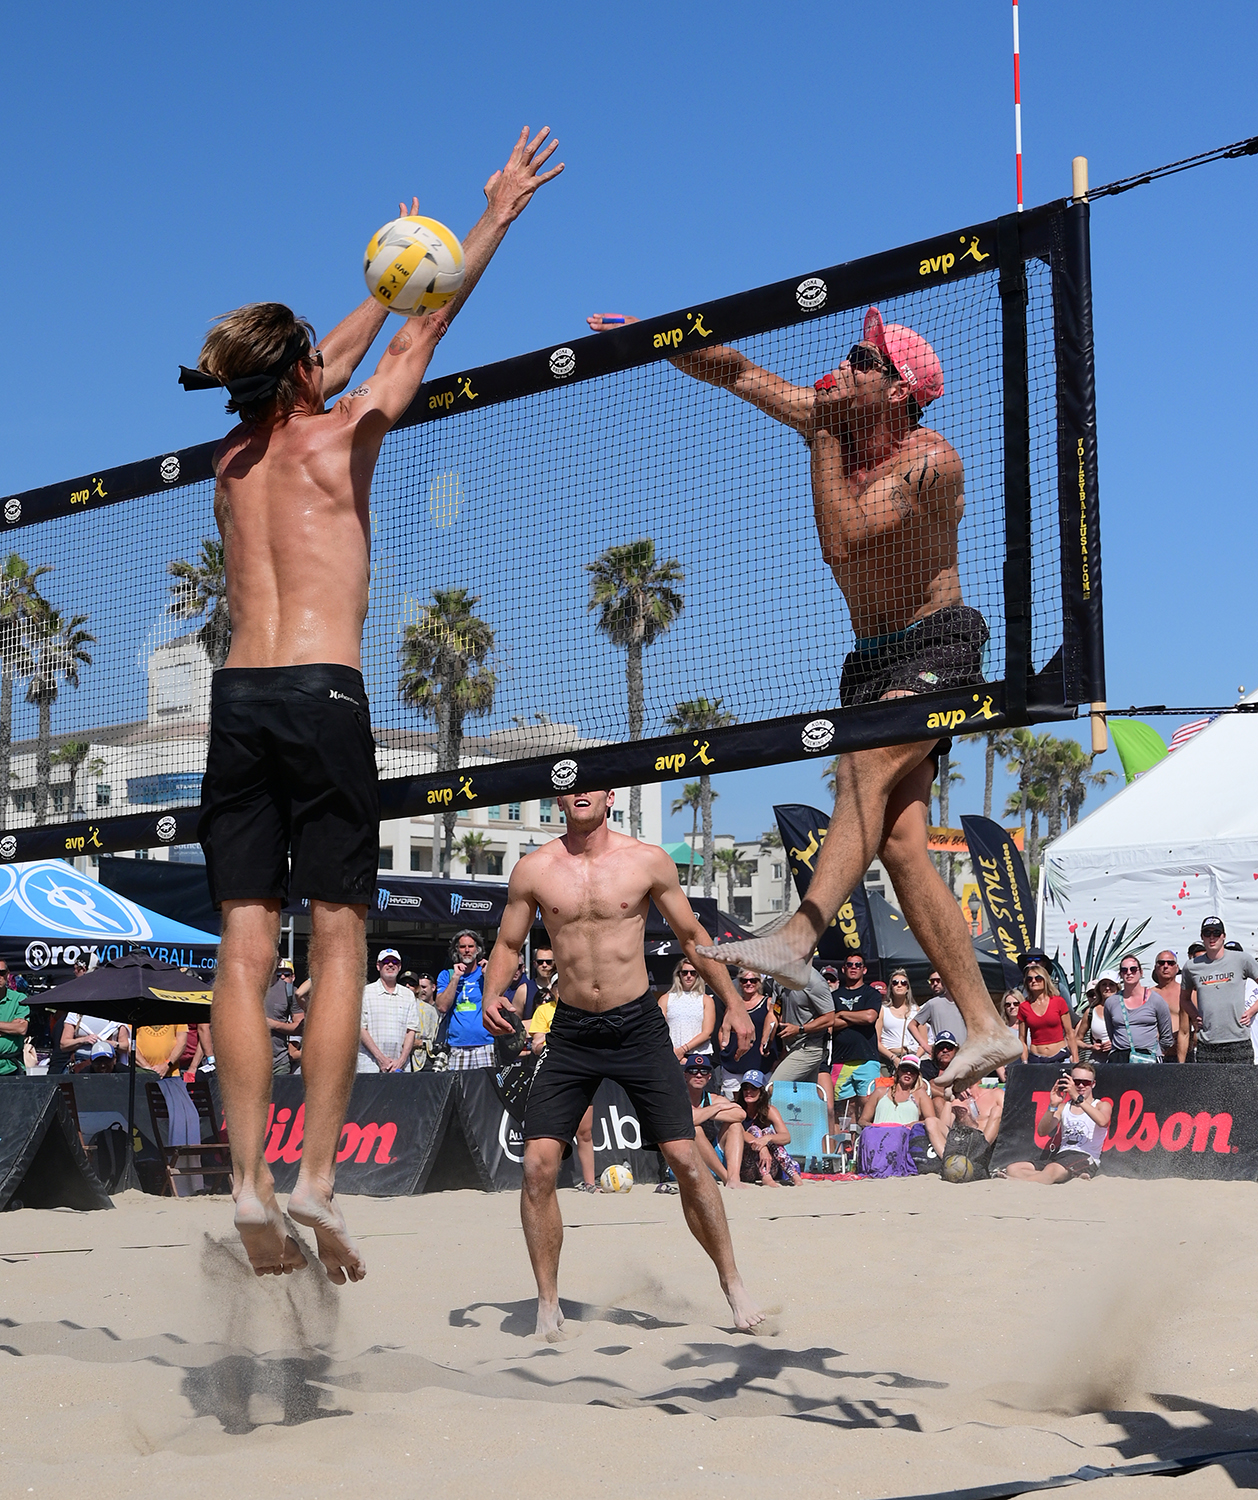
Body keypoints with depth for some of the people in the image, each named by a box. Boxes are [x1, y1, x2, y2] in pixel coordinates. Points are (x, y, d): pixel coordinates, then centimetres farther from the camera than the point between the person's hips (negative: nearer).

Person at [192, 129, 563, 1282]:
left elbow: (322, 372, 32)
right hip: (323, 693, -5)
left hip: (239, 698, 5)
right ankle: (315, 1179, -9)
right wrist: (495, 220, 19)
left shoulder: (231, 459, 16)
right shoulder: (338, 438, 2)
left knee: (246, 945, 1)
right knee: (338, 937, -2)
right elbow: (421, 336, 12)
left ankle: (251, 1186, -3)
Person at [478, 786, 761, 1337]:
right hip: (571, 1031, 1)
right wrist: (491, 996, -9)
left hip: (638, 1026, -1)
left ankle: (733, 1286, 13)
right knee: (538, 1163, -9)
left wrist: (733, 1001, 3)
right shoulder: (534, 869, 0)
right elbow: (508, 943, 10)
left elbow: (692, 936, 8)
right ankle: (548, 1304, 6)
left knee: (685, 1157, -5)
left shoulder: (648, 860, -2)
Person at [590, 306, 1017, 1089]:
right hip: (873, 660, 6)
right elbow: (736, 371, 12)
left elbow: (841, 539, -25)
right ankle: (987, 1029, -8)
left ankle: (801, 936, -51)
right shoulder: (841, 426, 6)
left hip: (938, 646, -6)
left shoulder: (932, 460, -15)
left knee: (866, 762, -33)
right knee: (901, 843, -8)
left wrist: (823, 435, -19)